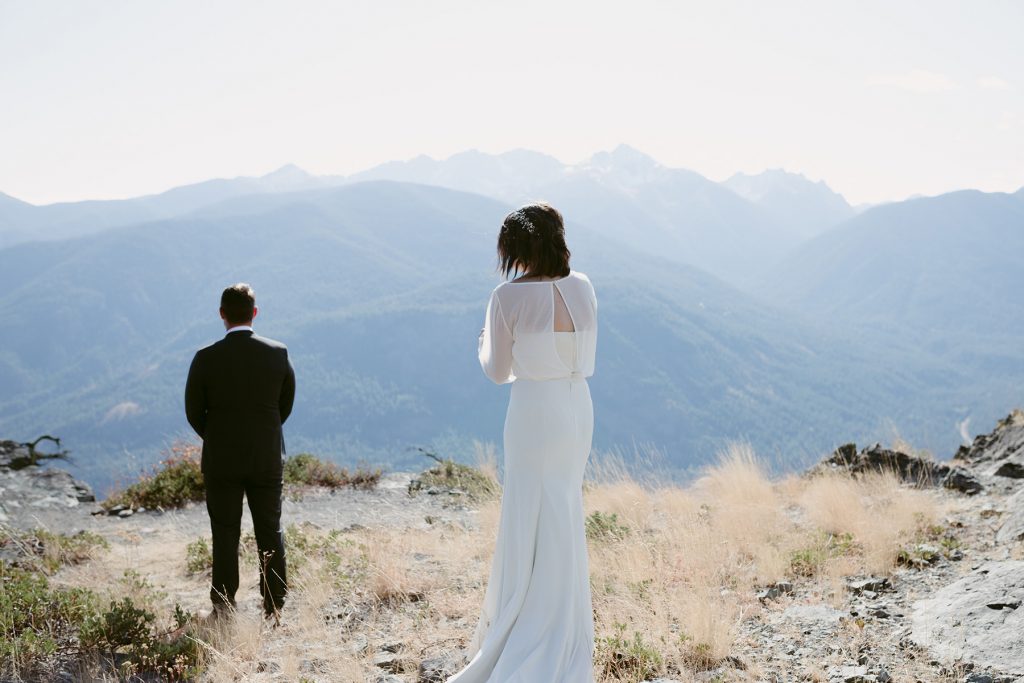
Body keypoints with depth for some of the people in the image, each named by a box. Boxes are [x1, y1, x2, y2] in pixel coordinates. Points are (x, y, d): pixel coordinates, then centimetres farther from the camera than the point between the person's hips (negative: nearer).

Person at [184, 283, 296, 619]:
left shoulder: (206, 358, -11)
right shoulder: (278, 353, -6)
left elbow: (194, 412, -3)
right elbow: (286, 405, 3)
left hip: (221, 461, -1)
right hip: (267, 459, 1)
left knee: (225, 535, 8)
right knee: (270, 532, 11)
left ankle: (224, 606, 12)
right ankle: (274, 605, 14)